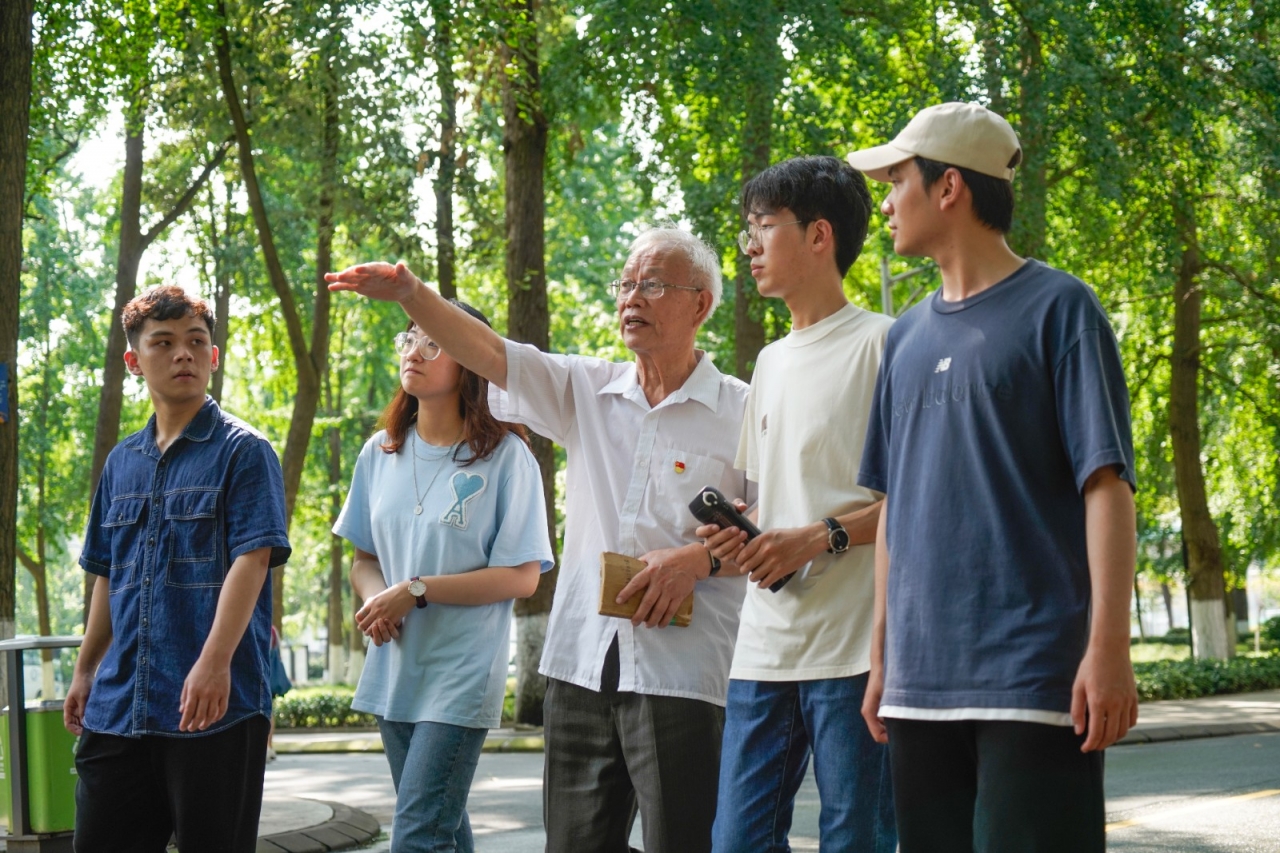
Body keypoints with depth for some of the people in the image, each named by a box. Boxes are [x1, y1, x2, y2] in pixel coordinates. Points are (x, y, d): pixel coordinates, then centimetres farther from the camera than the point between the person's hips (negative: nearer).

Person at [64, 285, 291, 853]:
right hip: (119, 701, 6)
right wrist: (86, 670, 19)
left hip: (216, 702, -6)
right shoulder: (122, 461, 15)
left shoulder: (242, 450, -4)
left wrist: (214, 662, -25)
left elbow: (251, 560, -14)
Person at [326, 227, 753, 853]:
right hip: (582, 665, 5)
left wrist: (701, 557, -16)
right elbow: (485, 352, 2)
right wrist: (411, 294, -13)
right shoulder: (586, 391, 12)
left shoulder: (741, 413, -1)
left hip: (680, 677, -5)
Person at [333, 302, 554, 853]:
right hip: (394, 671, 6)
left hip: (460, 677, -6)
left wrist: (416, 591, -17)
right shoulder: (380, 453, 8)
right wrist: (374, 597, -8)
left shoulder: (504, 456, -9)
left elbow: (521, 577, -11)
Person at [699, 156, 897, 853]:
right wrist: (740, 535, 5)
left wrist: (822, 536, -17)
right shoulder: (770, 361, 21)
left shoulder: (880, 343, -4)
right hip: (764, 647, 7)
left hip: (853, 645, -7)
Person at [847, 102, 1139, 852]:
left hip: (1032, 677, -6)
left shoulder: (1058, 309, -2)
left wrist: (1109, 646, -17)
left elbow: (1106, 483, -9)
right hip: (920, 680, 6)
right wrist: (881, 656, 15)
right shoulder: (907, 338, 15)